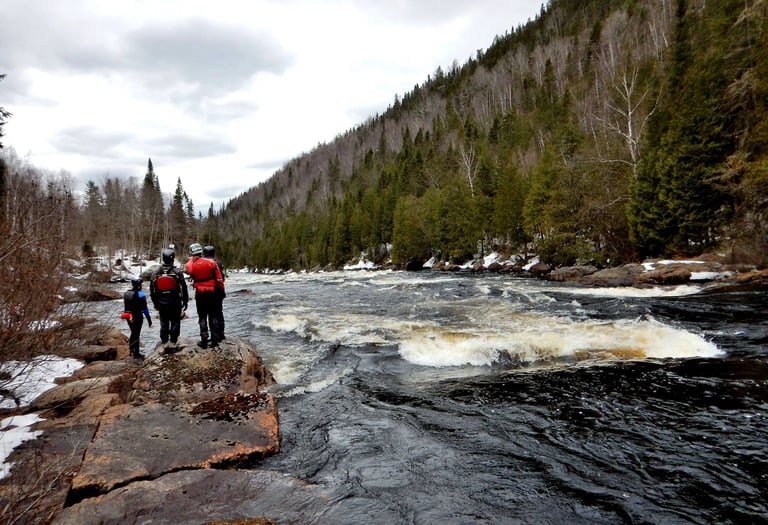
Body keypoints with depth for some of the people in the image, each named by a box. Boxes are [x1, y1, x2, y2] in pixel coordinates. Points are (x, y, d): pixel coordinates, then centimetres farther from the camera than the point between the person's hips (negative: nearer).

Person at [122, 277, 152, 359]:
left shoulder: (126, 294, 6)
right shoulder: (140, 294, -15)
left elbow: (125, 307, 12)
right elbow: (144, 308, -16)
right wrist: (149, 319, -10)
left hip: (129, 317, 6)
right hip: (137, 317, -6)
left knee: (133, 333, 22)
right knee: (136, 335, 2)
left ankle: (131, 349, 30)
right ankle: (136, 353, 9)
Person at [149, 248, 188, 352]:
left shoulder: (155, 273, -1)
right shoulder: (177, 272, -11)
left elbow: (152, 291, 6)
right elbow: (183, 289, -7)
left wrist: (155, 303, 17)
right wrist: (185, 302, 3)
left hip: (161, 304, 3)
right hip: (175, 303, -3)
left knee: (164, 323, 13)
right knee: (175, 322, 7)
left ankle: (164, 341, 18)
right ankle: (173, 342, 8)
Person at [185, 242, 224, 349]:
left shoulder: (191, 265, -9)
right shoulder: (211, 262, -8)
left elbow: (187, 269, 17)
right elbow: (219, 279, -5)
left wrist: (191, 259, 15)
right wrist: (221, 289, 8)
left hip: (200, 294, -1)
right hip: (211, 293, 1)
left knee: (202, 318, 7)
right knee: (213, 317, 10)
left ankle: (204, 341, 6)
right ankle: (214, 340, 12)